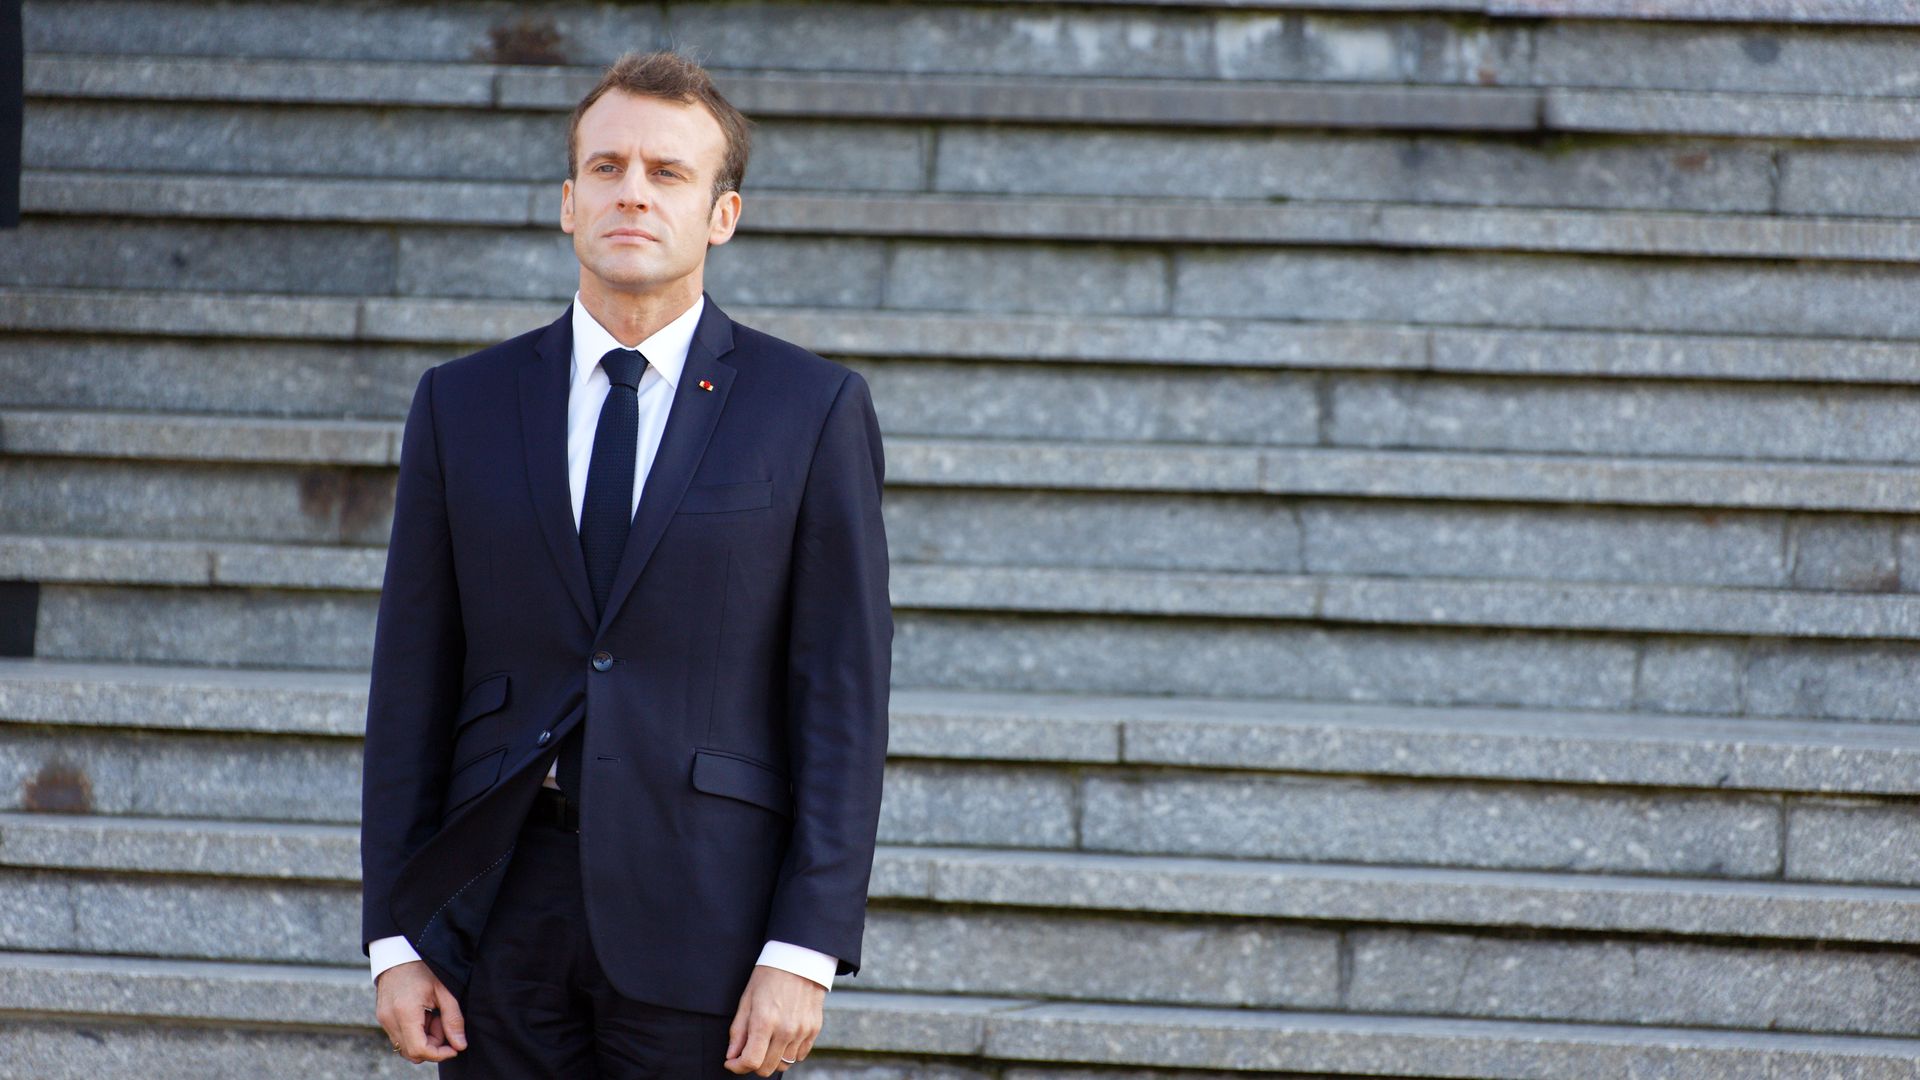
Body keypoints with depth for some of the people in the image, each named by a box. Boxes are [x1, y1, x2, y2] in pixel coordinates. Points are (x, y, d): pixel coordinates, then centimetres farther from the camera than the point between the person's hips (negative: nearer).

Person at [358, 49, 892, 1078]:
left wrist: (805, 951, -9)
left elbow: (843, 696, -2)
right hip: (502, 905, 2)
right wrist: (394, 937, 3)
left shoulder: (812, 409, 1)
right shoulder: (463, 404, 9)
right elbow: (411, 685, 8)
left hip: (700, 917, -2)